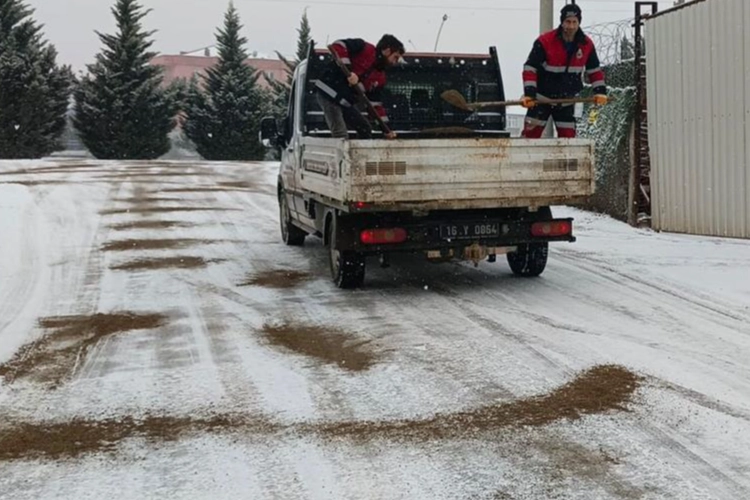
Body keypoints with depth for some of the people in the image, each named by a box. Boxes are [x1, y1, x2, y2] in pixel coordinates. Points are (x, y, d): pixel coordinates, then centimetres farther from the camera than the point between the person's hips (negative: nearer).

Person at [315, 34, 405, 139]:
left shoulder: (380, 78, 12)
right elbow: (338, 46, -19)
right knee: (341, 136, -20)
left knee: (365, 129, 16)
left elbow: (375, 104, 14)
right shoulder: (364, 49, -9)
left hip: (346, 102, 9)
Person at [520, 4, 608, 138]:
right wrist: (529, 93, -25)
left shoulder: (587, 44, -6)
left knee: (568, 136, 4)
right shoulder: (544, 41, -18)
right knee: (530, 133, -5)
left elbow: (595, 70, 7)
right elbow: (530, 68, -16)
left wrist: (600, 91, -4)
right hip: (541, 98, -3)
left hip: (566, 100, 3)